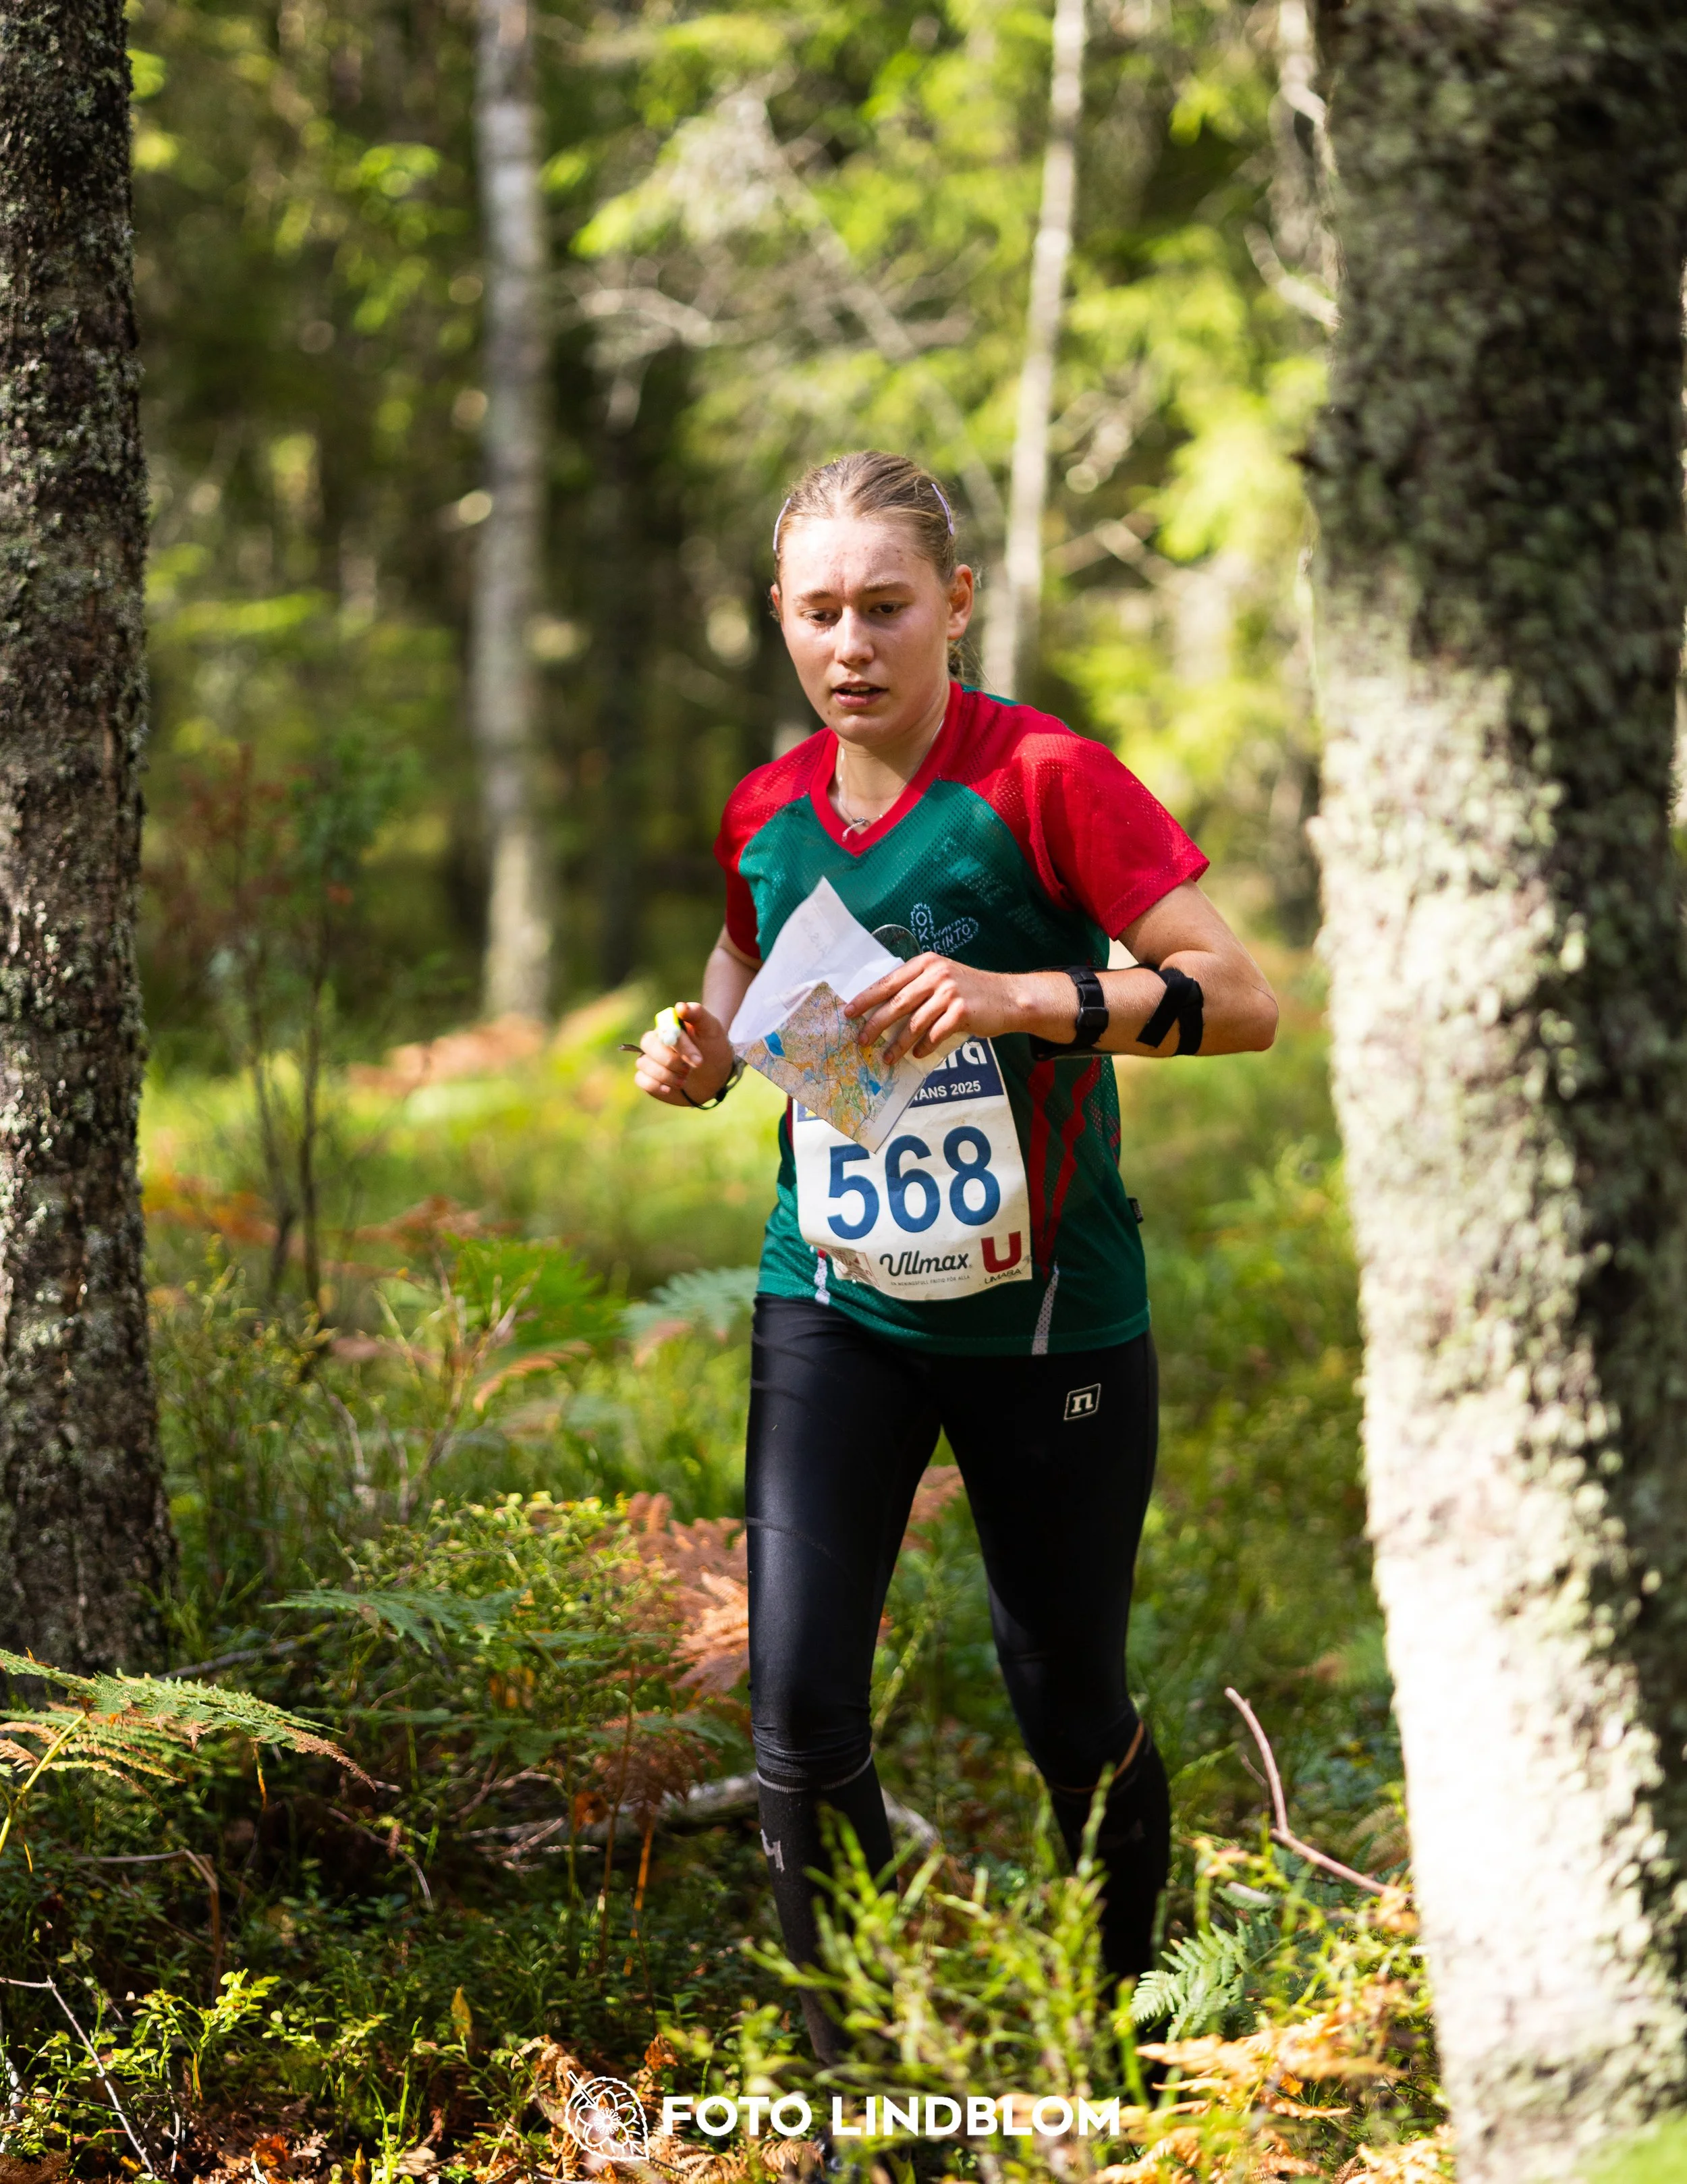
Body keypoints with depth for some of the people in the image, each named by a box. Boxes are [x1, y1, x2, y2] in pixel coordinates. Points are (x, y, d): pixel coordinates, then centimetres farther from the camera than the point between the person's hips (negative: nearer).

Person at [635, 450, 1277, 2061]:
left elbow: (1241, 1000, -17)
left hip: (1046, 1311, -3)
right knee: (799, 1712, -9)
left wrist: (1020, 997, -29)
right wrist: (704, 1056, -1)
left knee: (1070, 1714, 8)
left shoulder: (1044, 781, -14)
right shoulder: (767, 811, 2)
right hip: (835, 1305, 3)